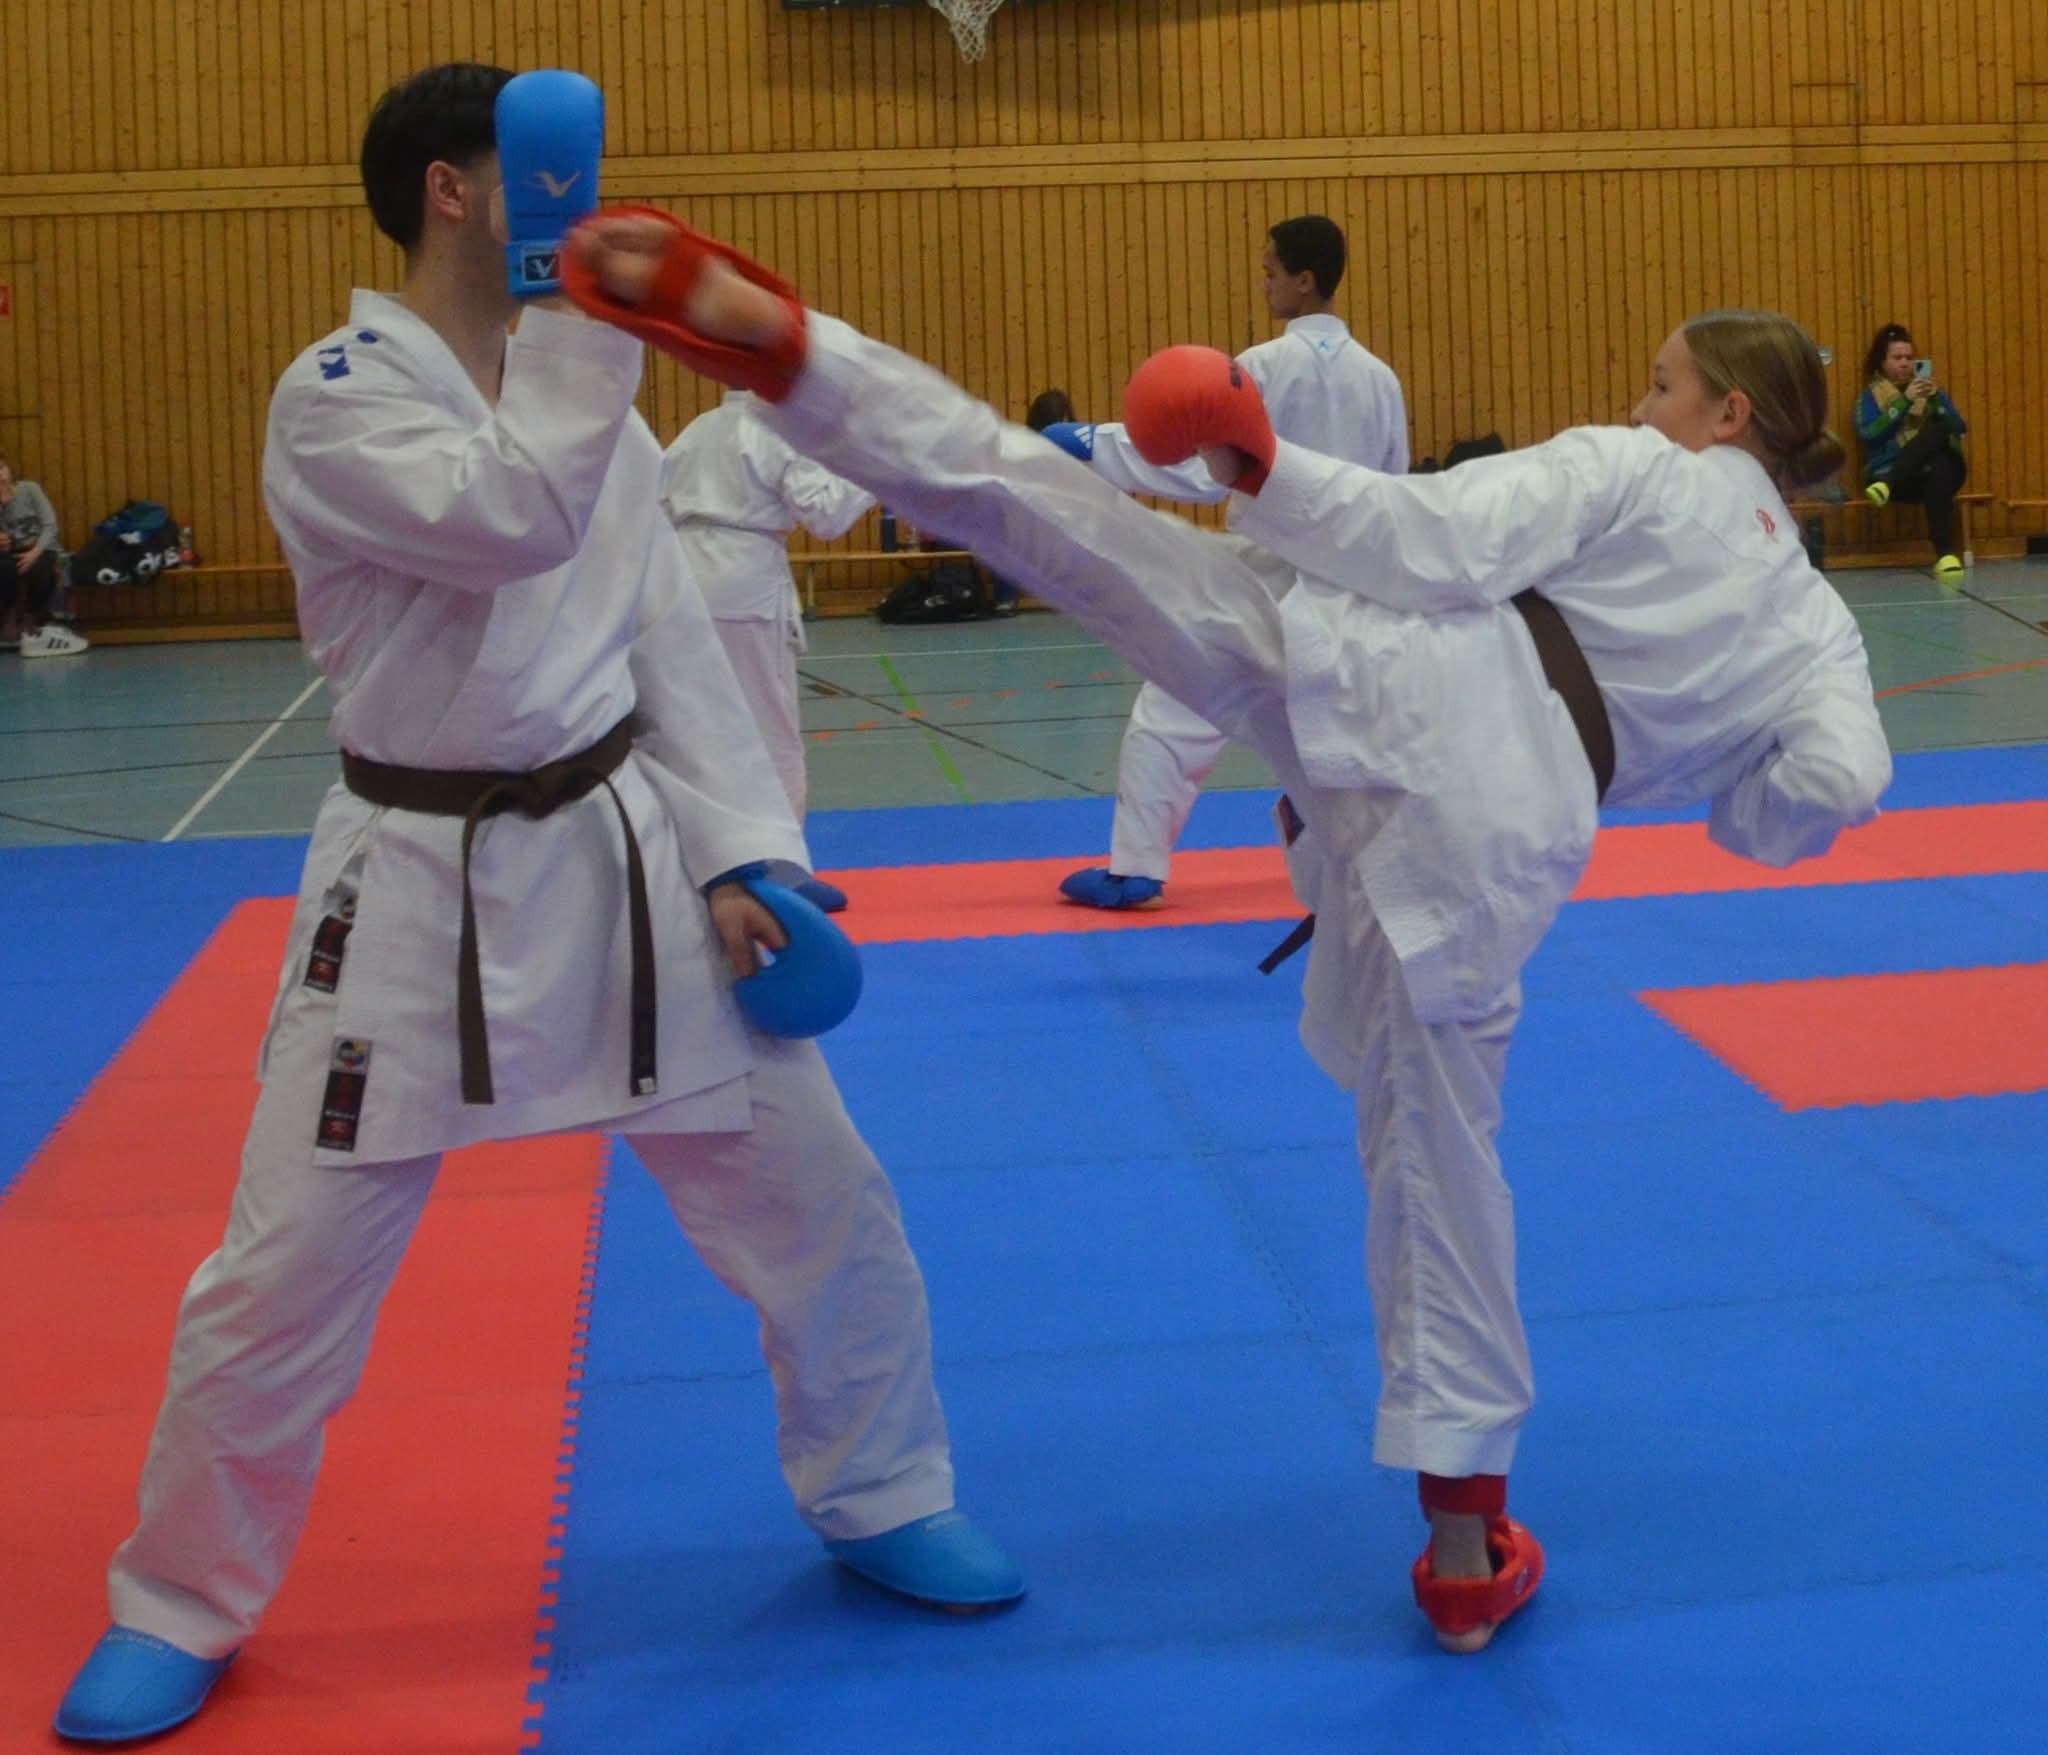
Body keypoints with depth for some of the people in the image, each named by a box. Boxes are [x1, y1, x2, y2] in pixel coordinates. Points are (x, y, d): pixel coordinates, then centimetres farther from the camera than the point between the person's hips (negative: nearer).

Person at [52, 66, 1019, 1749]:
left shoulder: (586, 392, 7)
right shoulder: (333, 396, -12)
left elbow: (675, 641, 6)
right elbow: (513, 523, -29)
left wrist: (737, 855, -3)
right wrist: (568, 302, -25)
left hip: (626, 855, 5)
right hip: (423, 884, -5)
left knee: (820, 1201, 8)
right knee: (284, 1281, 2)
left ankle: (881, 1498, 31)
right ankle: (180, 1607, 24)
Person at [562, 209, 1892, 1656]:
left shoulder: (1626, 472, 13)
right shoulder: (1814, 625, 23)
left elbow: (1443, 546, -5)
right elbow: (1829, 796, 7)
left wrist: (1265, 465, -2)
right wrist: (1705, 761, 27)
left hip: (1384, 675, -4)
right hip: (1501, 837, 4)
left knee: (1036, 490, -7)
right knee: (1439, 1153, 17)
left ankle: (745, 318, -18)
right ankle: (1469, 1538, 25)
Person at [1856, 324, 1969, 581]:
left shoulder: (1928, 388, 22)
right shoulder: (1870, 396, 13)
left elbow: (1960, 430, 10)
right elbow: (1867, 435, -7)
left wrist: (1936, 398, -5)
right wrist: (1904, 401, -12)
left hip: (1941, 471, 3)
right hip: (1897, 477, -3)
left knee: (1939, 430, -34)